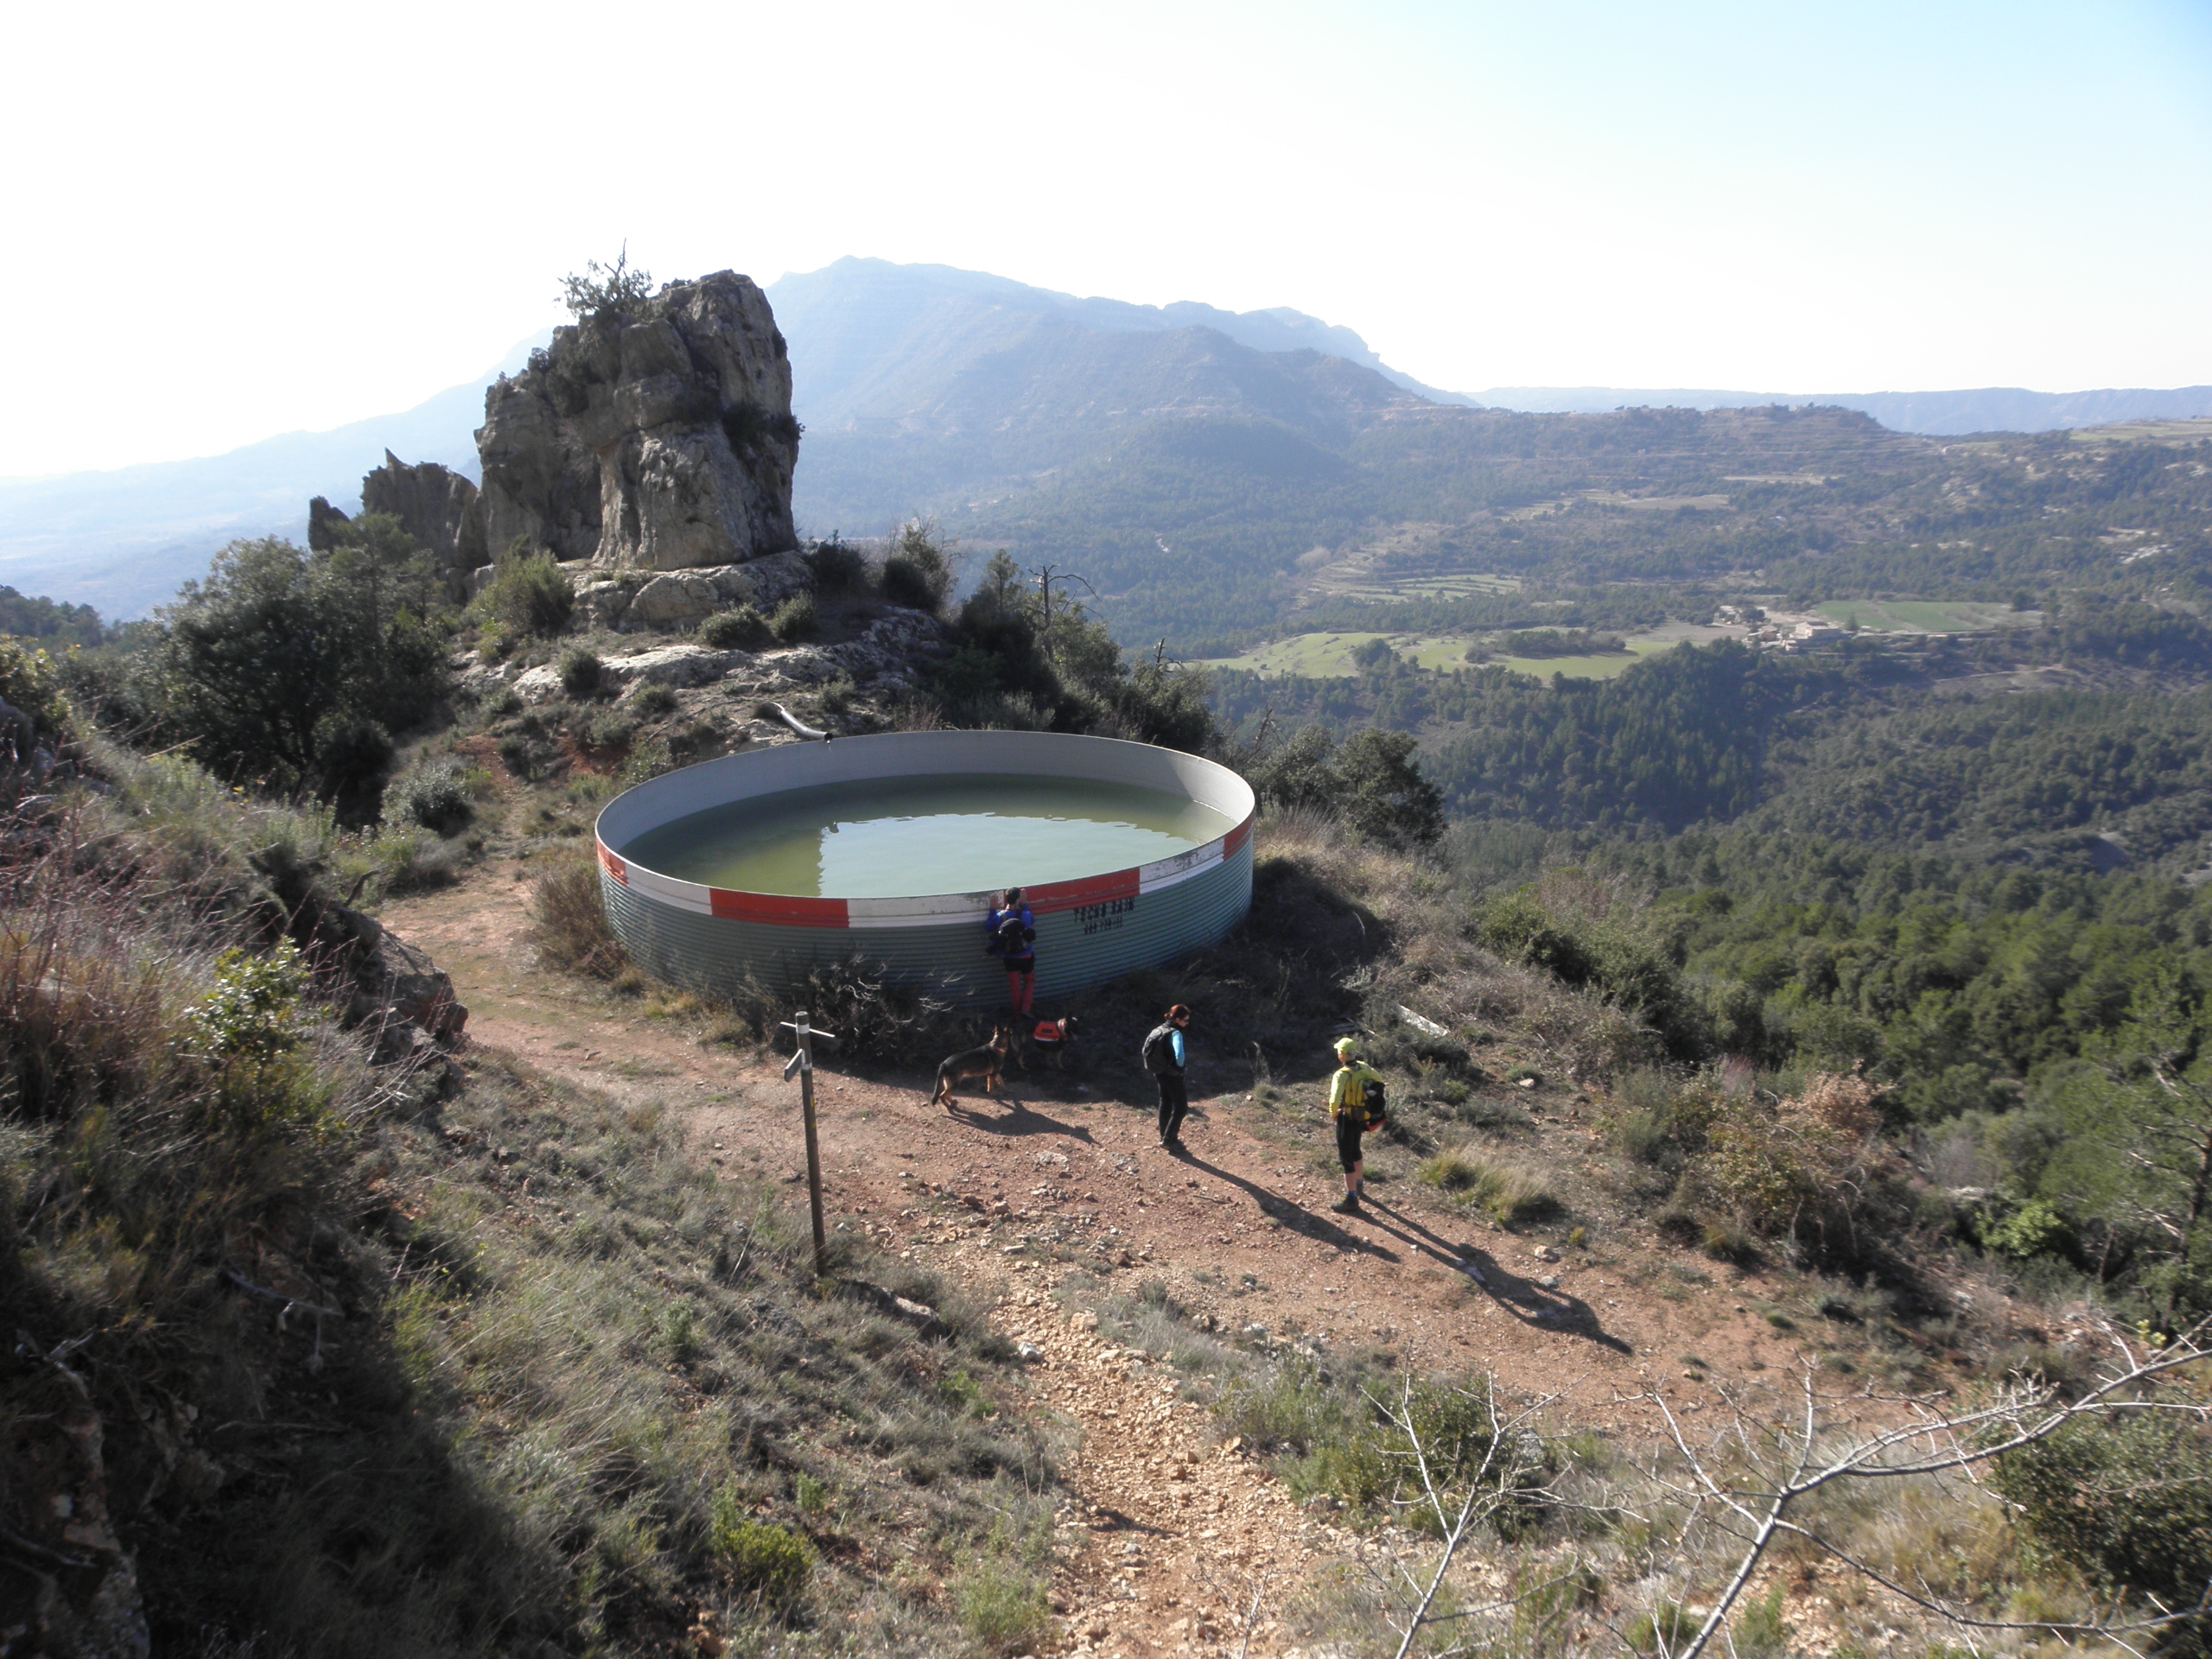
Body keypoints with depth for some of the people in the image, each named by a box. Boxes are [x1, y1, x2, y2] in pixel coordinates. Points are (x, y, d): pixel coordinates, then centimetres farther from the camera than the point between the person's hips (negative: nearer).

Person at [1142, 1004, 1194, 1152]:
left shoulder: (1157, 1030, 5)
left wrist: (1155, 1068, 15)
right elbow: (1180, 1055, -33)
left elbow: (1147, 1051, 13)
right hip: (1172, 1075, -8)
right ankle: (1169, 1139, 0)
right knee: (1181, 1106, 1)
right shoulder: (1175, 1034, -21)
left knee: (1165, 1104, 20)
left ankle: (1164, 1137, 29)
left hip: (1159, 1073, 8)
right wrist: (1180, 1065, -12)